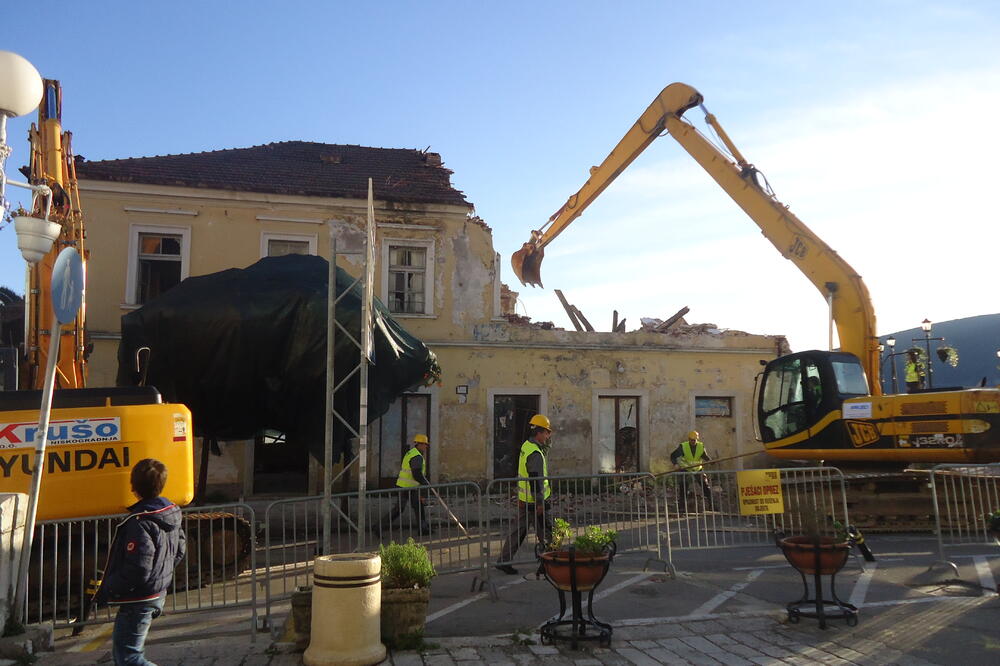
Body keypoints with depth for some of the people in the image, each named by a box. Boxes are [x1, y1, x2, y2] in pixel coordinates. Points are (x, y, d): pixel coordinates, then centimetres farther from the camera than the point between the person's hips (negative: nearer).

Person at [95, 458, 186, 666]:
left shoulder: (140, 523, -25)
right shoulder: (171, 513, 3)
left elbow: (137, 570, -28)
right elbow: (179, 551, 15)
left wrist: (106, 590, -14)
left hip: (138, 600, -9)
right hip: (158, 594, 9)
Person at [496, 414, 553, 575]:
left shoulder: (526, 445, 8)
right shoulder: (536, 454, -22)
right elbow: (536, 481, -24)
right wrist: (539, 503, -23)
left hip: (523, 500, 10)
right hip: (534, 502, -10)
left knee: (518, 531, 13)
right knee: (545, 533, 5)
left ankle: (503, 561, 15)